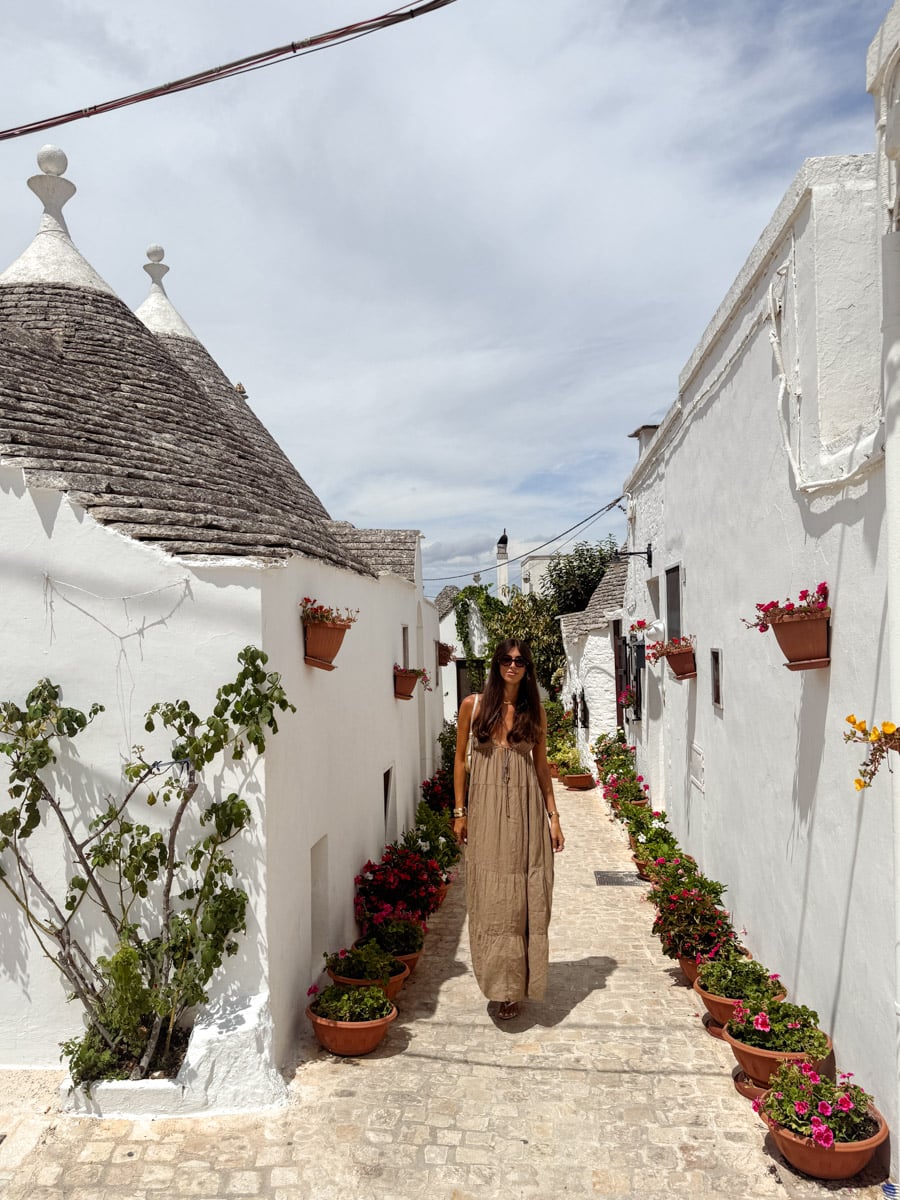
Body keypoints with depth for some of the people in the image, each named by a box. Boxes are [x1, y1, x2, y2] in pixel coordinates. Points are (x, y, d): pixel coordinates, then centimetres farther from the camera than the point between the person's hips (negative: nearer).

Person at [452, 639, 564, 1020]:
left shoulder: (535, 710, 6)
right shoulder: (473, 705, 3)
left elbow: (541, 764, 9)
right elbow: (460, 759, 6)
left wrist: (553, 816, 5)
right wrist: (459, 811, 3)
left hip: (526, 806, 1)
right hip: (486, 805, -1)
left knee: (524, 896, 3)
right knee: (490, 895, 2)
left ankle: (515, 986, 16)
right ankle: (500, 983, 16)